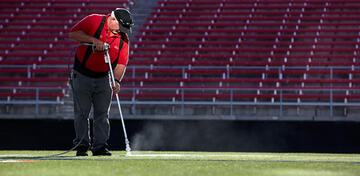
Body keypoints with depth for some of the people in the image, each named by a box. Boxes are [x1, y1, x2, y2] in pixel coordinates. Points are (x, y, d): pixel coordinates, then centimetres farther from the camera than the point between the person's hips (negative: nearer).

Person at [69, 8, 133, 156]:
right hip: (82, 76, -3)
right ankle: (82, 146, 4)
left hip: (103, 78, 3)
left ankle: (100, 146, 3)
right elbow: (73, 33, -15)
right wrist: (93, 40, -25)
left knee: (102, 114, 0)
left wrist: (117, 81, -21)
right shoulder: (93, 21, -13)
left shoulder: (123, 38, -3)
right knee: (82, 113, -1)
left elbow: (121, 63, -6)